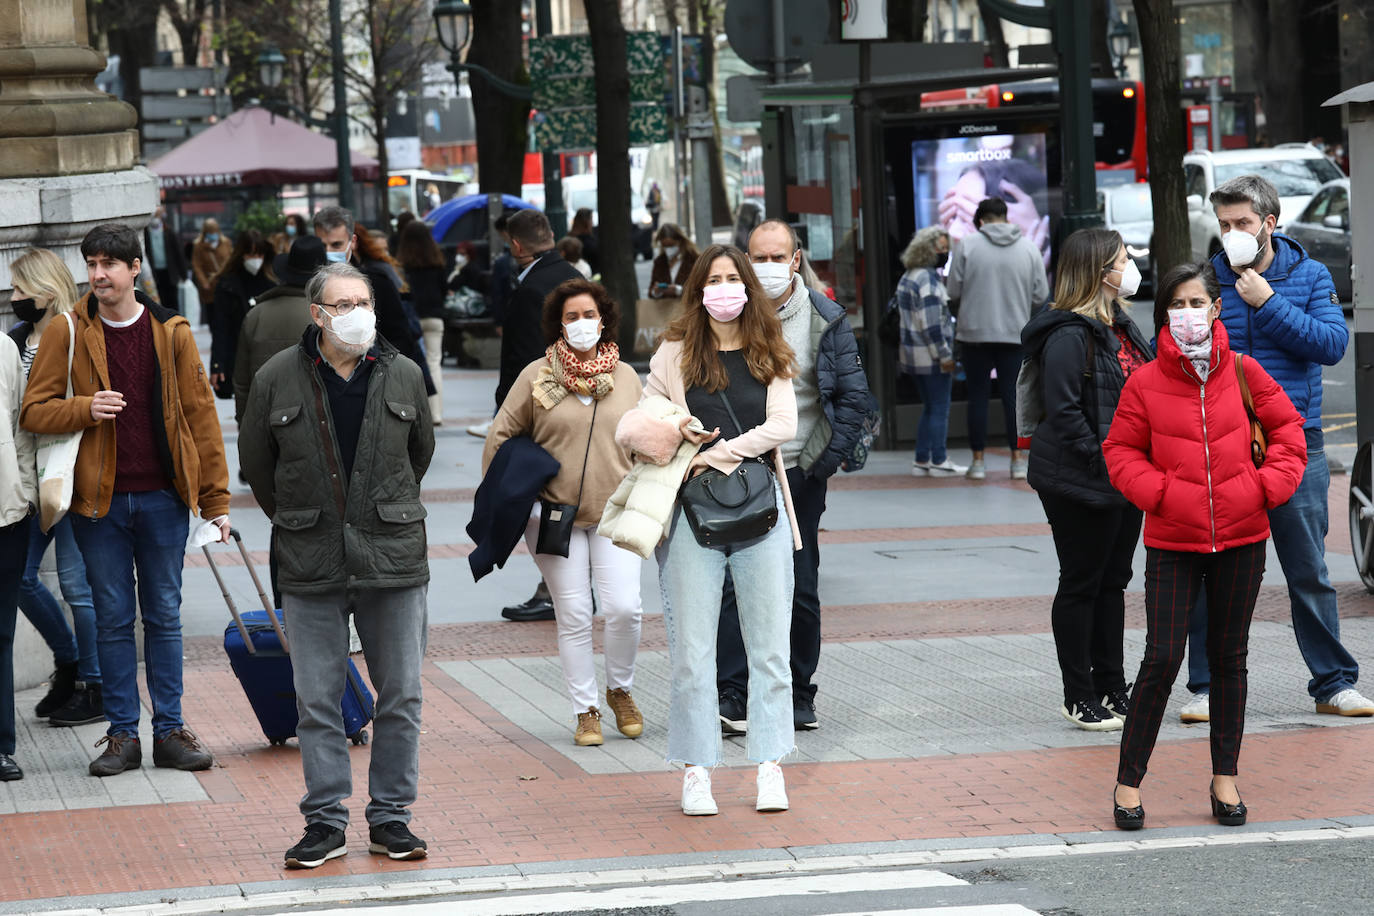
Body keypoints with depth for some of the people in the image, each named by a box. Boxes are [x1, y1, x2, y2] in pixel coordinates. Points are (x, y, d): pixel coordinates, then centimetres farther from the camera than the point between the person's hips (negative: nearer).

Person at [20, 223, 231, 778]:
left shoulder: (171, 333, 3)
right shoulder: (66, 335, 0)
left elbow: (200, 415, 4)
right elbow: (33, 412, 0)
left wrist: (216, 498, 1)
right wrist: (86, 408, -20)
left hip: (164, 498, 1)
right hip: (99, 502, 0)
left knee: (164, 616, 7)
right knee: (113, 619, 5)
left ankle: (170, 729, 13)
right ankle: (123, 734, 11)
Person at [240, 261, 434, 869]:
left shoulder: (403, 376, 3)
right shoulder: (277, 380, -2)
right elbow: (255, 464, 11)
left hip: (394, 560, 1)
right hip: (311, 567, -1)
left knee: (400, 698, 4)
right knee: (317, 702, 2)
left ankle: (390, 819, 14)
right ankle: (325, 824, 10)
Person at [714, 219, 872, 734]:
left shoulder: (824, 319, 1)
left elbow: (853, 396, 4)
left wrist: (827, 461, -5)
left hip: (800, 474, 1)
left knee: (800, 590, 5)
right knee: (732, 584, -9)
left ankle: (797, 693, 17)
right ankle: (731, 695, -6)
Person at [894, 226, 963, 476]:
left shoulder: (907, 278, 15)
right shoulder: (928, 279, -16)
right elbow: (931, 323, -21)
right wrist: (945, 355, -18)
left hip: (912, 353, 10)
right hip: (930, 355, -10)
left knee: (929, 408, 15)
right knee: (940, 409, -3)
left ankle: (920, 461, 15)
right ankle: (938, 462, -2)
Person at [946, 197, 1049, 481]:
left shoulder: (967, 246, -5)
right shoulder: (1028, 248, 2)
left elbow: (954, 290, -3)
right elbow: (1041, 295, 4)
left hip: (975, 332, -1)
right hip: (1015, 333, 1)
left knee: (978, 396, 5)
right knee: (1013, 396, 6)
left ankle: (978, 460, 7)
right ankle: (1018, 460, 6)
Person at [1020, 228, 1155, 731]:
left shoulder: (1122, 326, 12)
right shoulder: (1070, 335, -17)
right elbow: (1064, 412, -21)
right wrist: (1101, 462, -22)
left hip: (1126, 479, 9)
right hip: (1081, 484, -9)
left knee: (1113, 580, 15)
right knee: (1081, 585, 1)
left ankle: (1112, 689, 23)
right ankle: (1079, 697, 8)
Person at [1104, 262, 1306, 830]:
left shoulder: (1243, 373, 1)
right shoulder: (1145, 382, -3)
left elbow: (1286, 428, 10)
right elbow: (1120, 450, 4)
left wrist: (1267, 485, -3)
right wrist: (1159, 491, -10)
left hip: (1241, 538, 2)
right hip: (1172, 542, -2)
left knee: (1229, 657, 11)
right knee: (1162, 658, -8)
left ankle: (1225, 779, 21)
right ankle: (1128, 781, 2)